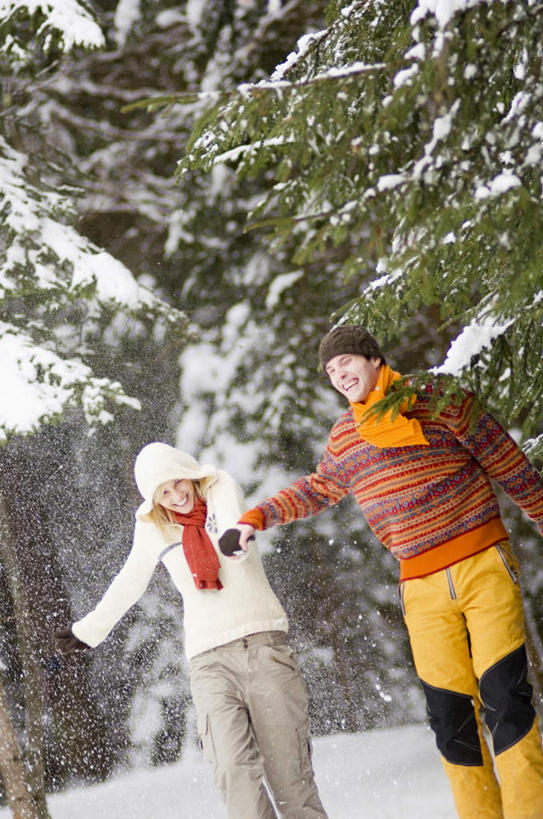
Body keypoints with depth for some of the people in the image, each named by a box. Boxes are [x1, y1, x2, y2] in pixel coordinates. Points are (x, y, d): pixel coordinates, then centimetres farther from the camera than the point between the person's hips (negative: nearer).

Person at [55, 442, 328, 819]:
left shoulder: (221, 488, 3)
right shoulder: (153, 528, 10)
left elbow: (232, 522, -20)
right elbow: (128, 585, 25)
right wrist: (88, 631, 34)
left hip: (264, 642, -1)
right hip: (210, 658, 1)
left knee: (289, 768, -5)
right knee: (235, 769, -18)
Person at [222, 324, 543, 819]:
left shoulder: (435, 399, -2)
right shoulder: (345, 437, 12)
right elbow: (317, 490, 31)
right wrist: (256, 518, 20)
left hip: (484, 566, -4)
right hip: (423, 588, 4)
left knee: (503, 699, -13)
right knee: (449, 716, -2)